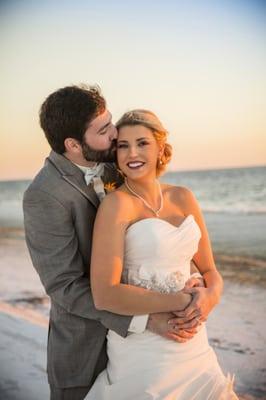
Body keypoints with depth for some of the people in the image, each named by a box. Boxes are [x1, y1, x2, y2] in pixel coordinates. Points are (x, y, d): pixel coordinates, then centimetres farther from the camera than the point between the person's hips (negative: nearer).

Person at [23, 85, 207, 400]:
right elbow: (65, 286, -23)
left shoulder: (109, 167, -3)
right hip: (84, 352, -6)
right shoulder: (44, 197, -24)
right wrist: (146, 320, -27)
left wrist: (194, 279, -12)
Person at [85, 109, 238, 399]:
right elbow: (105, 295, -21)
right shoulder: (116, 204, -14)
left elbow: (209, 270, 9)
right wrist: (183, 301, -18)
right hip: (141, 345, -6)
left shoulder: (184, 198, 3)